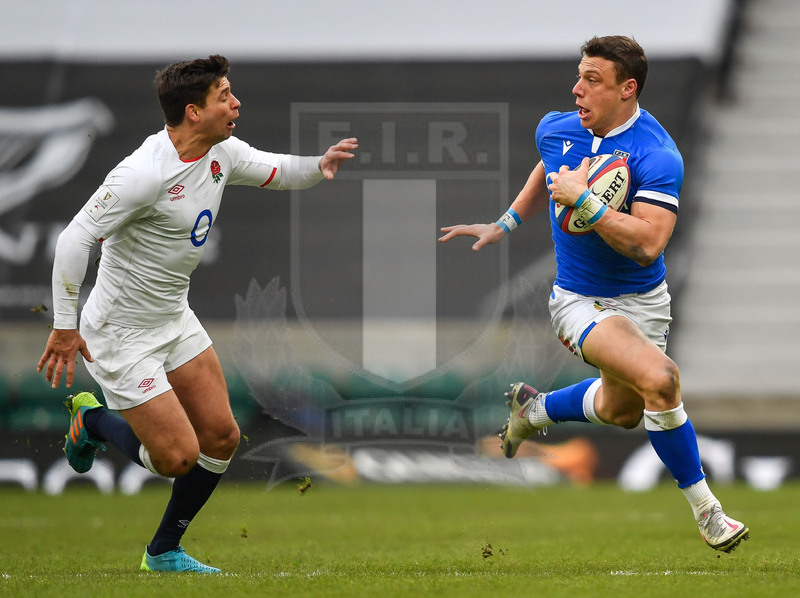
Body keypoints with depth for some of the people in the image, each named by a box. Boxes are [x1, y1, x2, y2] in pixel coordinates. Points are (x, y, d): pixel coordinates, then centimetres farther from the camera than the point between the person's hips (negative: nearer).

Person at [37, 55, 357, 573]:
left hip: (175, 318, 8)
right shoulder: (146, 172, -28)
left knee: (221, 437, 5)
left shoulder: (222, 151, -3)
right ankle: (94, 420, 19)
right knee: (178, 456, -9)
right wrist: (65, 327, -23)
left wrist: (318, 166, -7)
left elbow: (273, 171, 16)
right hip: (121, 332, -8)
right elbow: (75, 239, -25)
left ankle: (165, 552, 21)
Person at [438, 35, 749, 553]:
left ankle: (534, 410, 52)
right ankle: (704, 509, -13)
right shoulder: (556, 130, -9)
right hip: (581, 301, -1)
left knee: (622, 410, 22)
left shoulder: (658, 156, -22)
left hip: (645, 300, 1)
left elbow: (647, 244, -34)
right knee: (660, 379, -26)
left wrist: (582, 200, -34)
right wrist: (504, 226, 24)